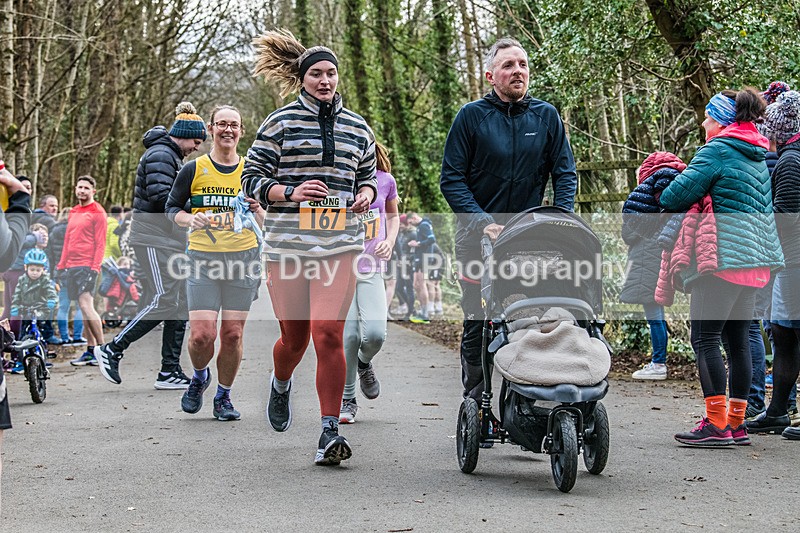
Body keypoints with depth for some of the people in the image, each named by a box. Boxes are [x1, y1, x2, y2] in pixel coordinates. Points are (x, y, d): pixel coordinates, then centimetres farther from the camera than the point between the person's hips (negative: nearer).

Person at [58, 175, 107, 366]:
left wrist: (95, 267, -15)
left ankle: (102, 348, -9)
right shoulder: (73, 212, 19)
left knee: (86, 306, -16)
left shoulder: (97, 212, -2)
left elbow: (100, 243, -7)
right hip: (71, 266, 7)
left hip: (87, 266, -7)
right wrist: (62, 264, 15)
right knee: (83, 309, 7)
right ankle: (91, 350, 9)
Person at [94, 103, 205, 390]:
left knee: (180, 305, 5)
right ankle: (111, 350, -5)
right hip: (153, 239, -10)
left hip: (172, 241, 10)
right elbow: (160, 197, -21)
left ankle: (170, 371, 6)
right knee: (163, 302, -15)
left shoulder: (174, 156, 23)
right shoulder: (161, 155, -10)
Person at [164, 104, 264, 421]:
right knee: (201, 335, -9)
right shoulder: (194, 170, 5)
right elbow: (172, 208, 11)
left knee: (233, 334, 0)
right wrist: (190, 219, -10)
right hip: (203, 260, -1)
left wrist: (258, 211, -8)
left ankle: (224, 396, 19)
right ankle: (199, 377, 23)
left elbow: (263, 224, 15)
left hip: (243, 258, 1)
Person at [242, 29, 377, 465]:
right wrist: (290, 192, -13)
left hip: (339, 244, 1)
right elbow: (251, 179, 4)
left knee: (329, 332, -14)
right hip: (287, 243, -1)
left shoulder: (357, 128, 14)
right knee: (294, 334, 9)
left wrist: (365, 194, 4)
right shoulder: (280, 123, 4)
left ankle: (330, 433, -10)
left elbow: (368, 176, 27)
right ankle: (280, 385, 45)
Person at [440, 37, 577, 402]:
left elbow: (565, 173, 7)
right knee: (476, 324, 1)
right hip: (478, 236, -2)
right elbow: (451, 179, -4)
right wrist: (483, 223, -15)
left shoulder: (546, 115, 5)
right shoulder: (472, 115, -2)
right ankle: (475, 405, 10)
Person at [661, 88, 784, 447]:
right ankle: (737, 423, 14)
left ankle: (717, 426, -11)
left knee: (705, 338, -7)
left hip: (725, 257, -9)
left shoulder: (718, 149, -7)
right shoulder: (759, 156, 20)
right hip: (755, 261, 9)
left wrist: (662, 198, 8)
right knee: (738, 340, 11)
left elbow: (678, 194, -13)